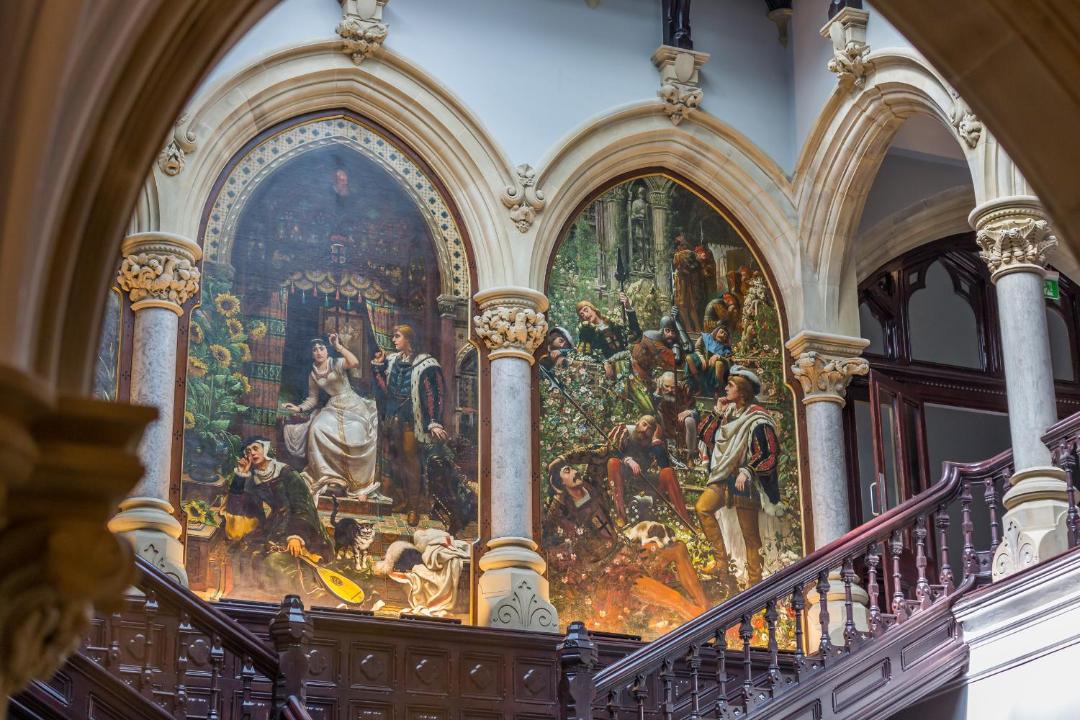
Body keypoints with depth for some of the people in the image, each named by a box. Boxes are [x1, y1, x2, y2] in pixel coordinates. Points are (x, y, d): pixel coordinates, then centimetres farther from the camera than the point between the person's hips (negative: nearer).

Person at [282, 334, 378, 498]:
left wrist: (338, 346, -22)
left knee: (355, 436, -27)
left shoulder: (337, 363, -3)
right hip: (333, 408, 4)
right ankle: (326, 476, -17)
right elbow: (312, 399, 16)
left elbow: (355, 362, -24)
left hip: (352, 405, -4)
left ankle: (360, 484, -14)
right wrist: (299, 408, -1)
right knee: (316, 429, -25)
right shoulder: (313, 375, 11)